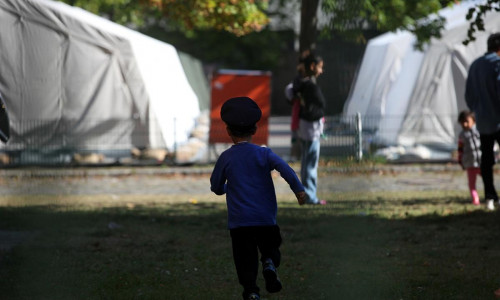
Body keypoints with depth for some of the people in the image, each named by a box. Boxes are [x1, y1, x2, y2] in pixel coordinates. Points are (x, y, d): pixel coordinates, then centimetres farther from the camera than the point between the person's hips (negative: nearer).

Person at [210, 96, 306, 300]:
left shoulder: (225, 158, 2)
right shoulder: (263, 154, 0)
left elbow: (216, 188, 10)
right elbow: (285, 169, -17)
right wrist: (299, 190, -17)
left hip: (239, 222, 0)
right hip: (266, 219, 0)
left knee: (246, 261, 4)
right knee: (271, 249, 17)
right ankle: (270, 264, -14)